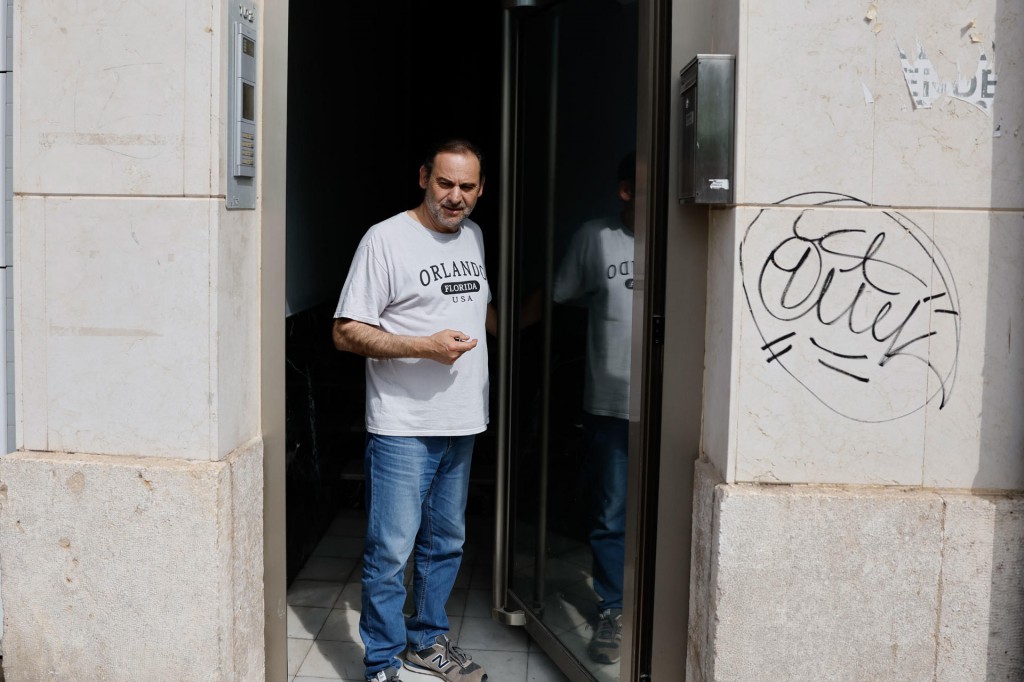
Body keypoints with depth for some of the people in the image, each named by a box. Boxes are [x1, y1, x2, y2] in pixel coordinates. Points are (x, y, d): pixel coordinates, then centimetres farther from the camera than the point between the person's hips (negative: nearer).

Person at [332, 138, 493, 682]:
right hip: (403, 426, -7)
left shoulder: (474, 237, 12)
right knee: (390, 551, -3)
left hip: (461, 423, 7)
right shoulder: (386, 239, -10)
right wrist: (426, 346, -21)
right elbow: (346, 332, -14)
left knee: (445, 544, 18)